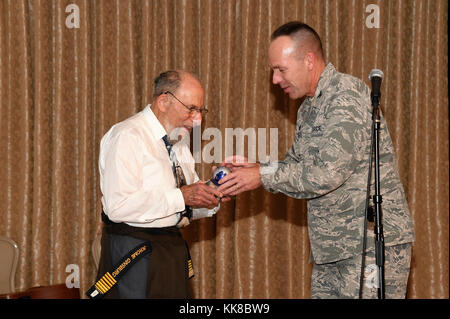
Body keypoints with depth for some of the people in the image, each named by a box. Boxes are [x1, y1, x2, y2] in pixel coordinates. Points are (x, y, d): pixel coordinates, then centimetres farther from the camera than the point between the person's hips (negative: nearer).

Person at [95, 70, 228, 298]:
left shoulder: (178, 140, 15)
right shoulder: (126, 136, -12)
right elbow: (118, 207, -24)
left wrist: (207, 200, -1)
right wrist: (180, 197, -22)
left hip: (173, 248, 8)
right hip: (134, 251, -8)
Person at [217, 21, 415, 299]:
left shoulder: (347, 94, -15)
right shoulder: (309, 108, 17)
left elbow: (328, 174, -22)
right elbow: (297, 166, 22)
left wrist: (263, 176, -14)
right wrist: (253, 168, 4)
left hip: (373, 244, -9)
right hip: (332, 249, 9)